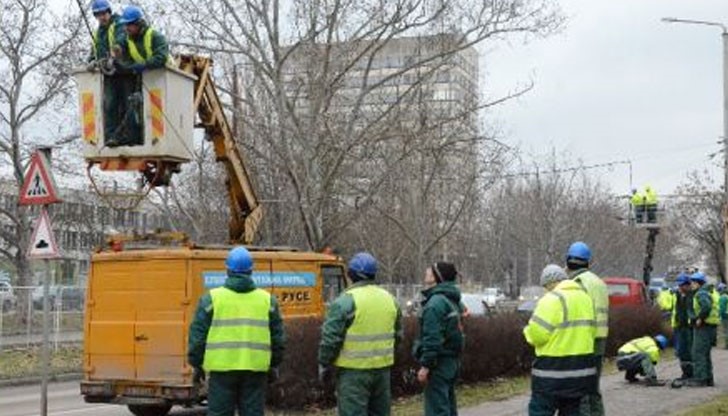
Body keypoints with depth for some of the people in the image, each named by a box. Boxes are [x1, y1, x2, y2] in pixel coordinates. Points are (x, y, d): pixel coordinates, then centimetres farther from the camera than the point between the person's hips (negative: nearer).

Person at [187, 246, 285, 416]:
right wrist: (273, 365, 21)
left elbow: (198, 334, 1)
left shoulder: (211, 298, 0)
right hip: (256, 369, 2)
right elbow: (278, 337, 11)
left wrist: (196, 364, 11)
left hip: (222, 368, -2)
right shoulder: (267, 300, 8)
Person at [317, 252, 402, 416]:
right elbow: (397, 334, 17)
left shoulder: (346, 300, -13)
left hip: (353, 370, -6)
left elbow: (331, 337, -13)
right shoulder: (389, 298, 9)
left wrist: (324, 365, -1)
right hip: (383, 368, 6)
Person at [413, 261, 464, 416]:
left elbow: (432, 337, -22)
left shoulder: (436, 302, -17)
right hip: (452, 361, 10)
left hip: (439, 363, -10)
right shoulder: (453, 301, 14)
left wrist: (425, 365, -20)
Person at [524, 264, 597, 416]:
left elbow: (537, 334, -16)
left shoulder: (552, 299, -14)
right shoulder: (585, 297, 12)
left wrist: (529, 331, 4)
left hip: (554, 369, -8)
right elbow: (591, 330, 14)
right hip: (581, 367, 8)